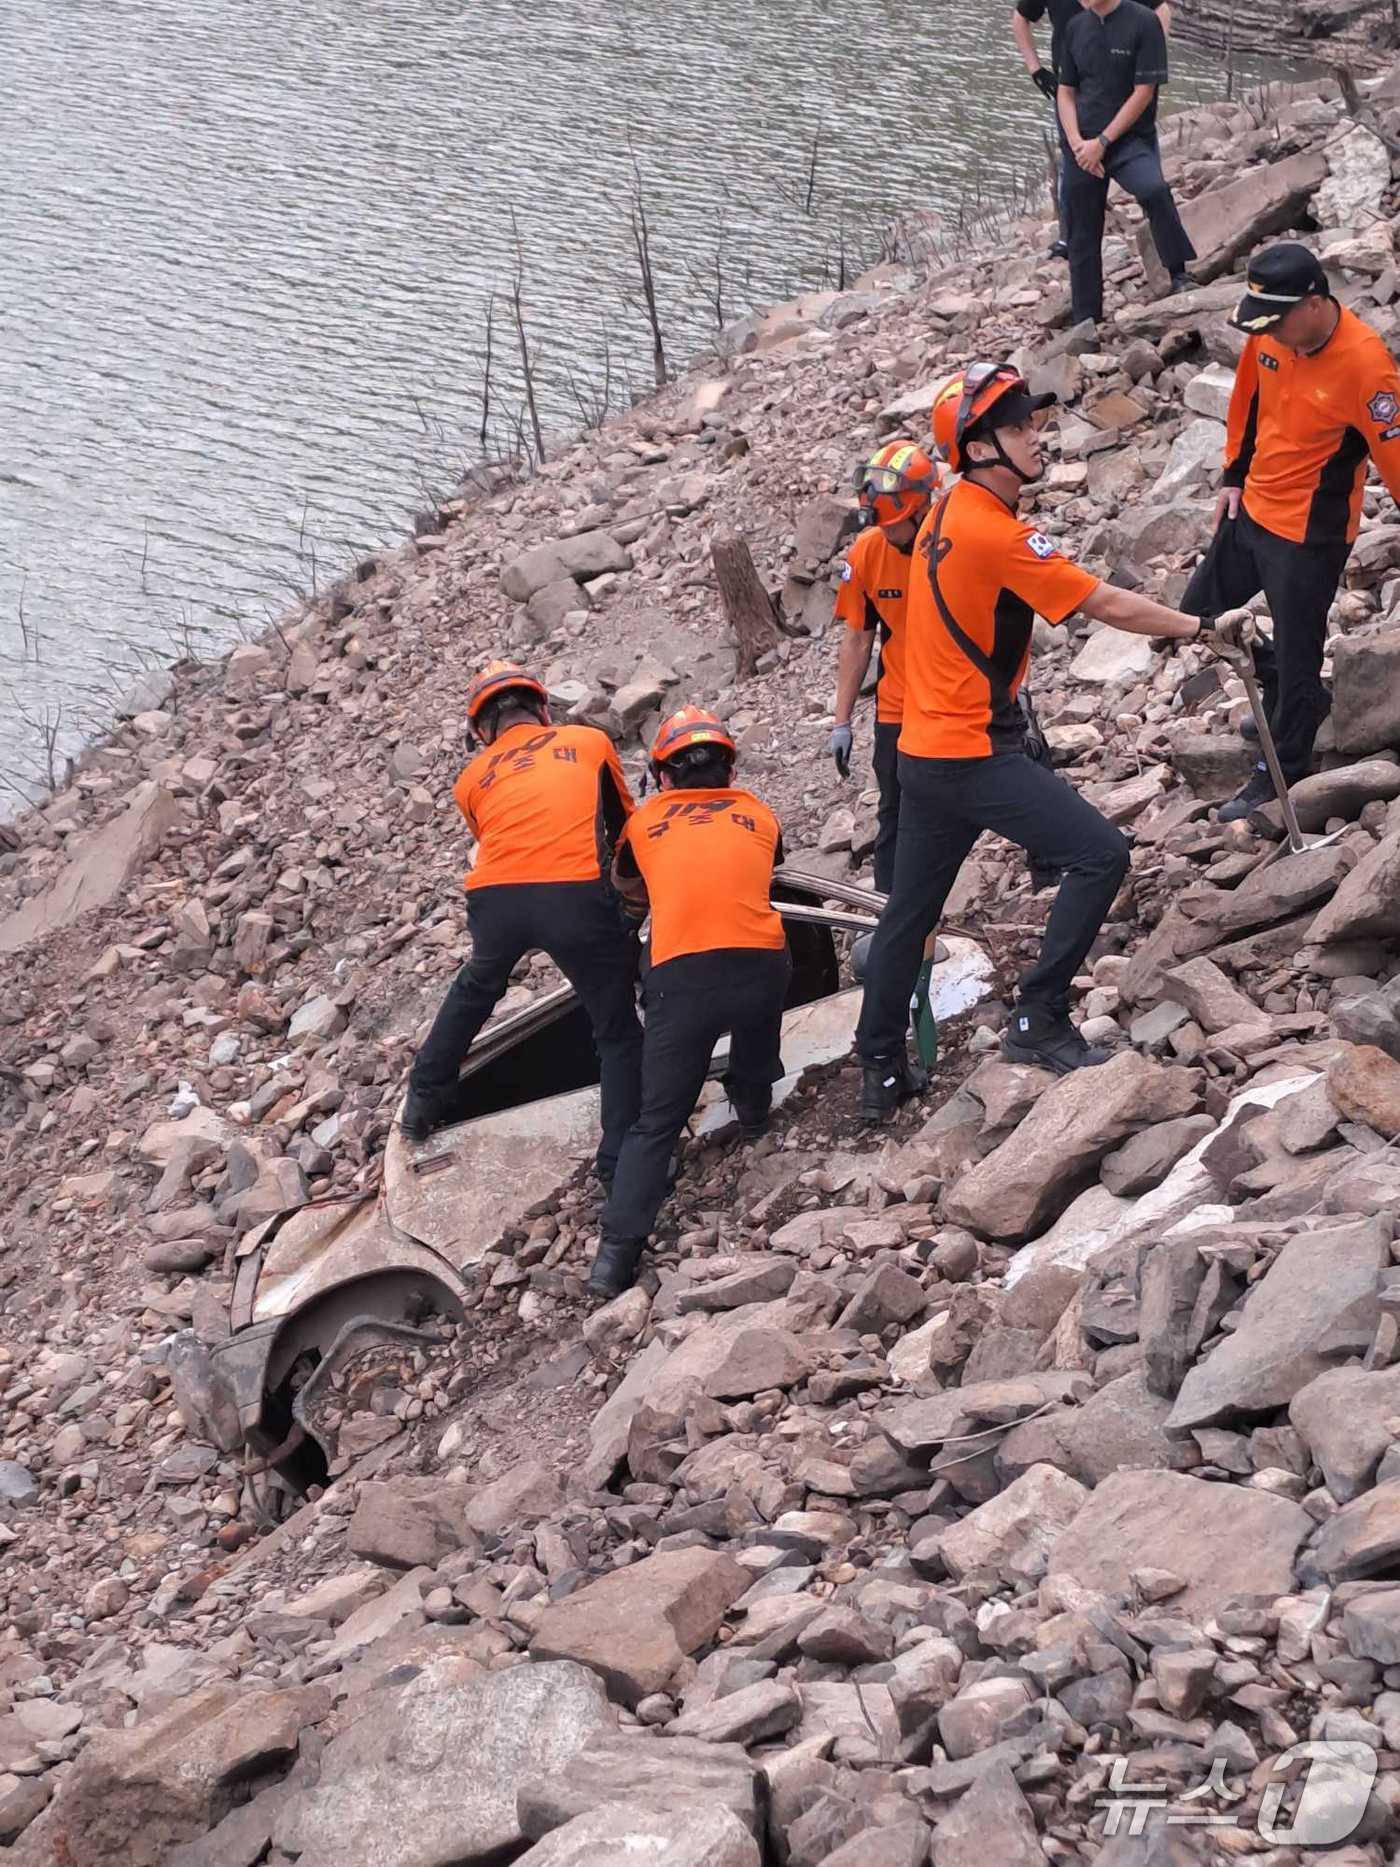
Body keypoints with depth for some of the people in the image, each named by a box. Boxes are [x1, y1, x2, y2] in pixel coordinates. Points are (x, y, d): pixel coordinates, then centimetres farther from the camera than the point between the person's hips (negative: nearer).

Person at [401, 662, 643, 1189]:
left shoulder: (474, 778, 23)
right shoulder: (591, 741, 21)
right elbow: (623, 823, 32)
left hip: (496, 899, 3)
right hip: (578, 895, -2)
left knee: (474, 989, 34)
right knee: (618, 1033, 12)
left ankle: (423, 1105, 41)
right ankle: (621, 1161, 4)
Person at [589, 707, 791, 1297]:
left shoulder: (645, 821, 21)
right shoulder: (760, 816, 22)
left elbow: (625, 887, 41)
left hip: (679, 976, 0)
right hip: (761, 968, 0)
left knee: (656, 1121, 3)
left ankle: (616, 1254, -7)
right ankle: (752, 1105, 51)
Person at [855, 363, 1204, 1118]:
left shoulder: (948, 513, 6)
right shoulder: (997, 535, -19)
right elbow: (1110, 607, -14)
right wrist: (1199, 628, -5)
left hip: (922, 752, 10)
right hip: (974, 756, -10)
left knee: (909, 913, 17)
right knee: (1100, 855, -10)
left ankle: (880, 1071, 26)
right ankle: (1039, 1020, -6)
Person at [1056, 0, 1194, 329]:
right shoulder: (1076, 28, 8)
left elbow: (1143, 93, -11)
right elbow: (1066, 92, 12)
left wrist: (1102, 142, -14)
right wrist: (1076, 143, -5)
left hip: (1131, 139, -5)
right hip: (1083, 148, 5)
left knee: (1154, 190, -34)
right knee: (1083, 238, 8)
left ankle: (1179, 275, -22)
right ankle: (1084, 323, 19)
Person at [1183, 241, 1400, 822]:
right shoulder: (1270, 335, -8)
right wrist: (1234, 478, 14)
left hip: (1311, 533, -8)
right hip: (1253, 509, 8)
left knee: (1295, 657, 1)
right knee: (1198, 613, 19)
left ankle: (1279, 775, 20)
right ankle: (1293, 698, 36)